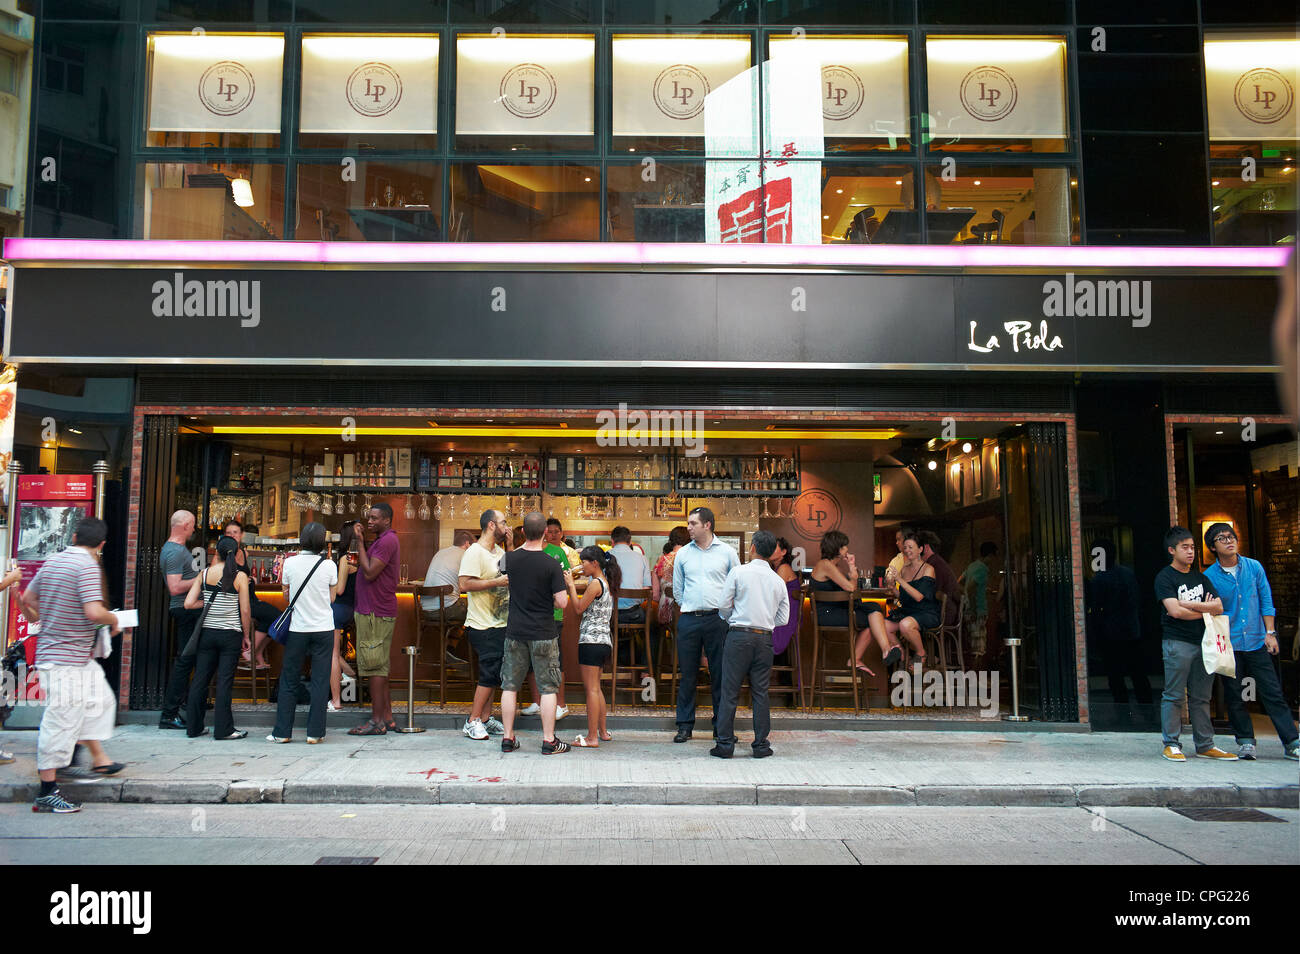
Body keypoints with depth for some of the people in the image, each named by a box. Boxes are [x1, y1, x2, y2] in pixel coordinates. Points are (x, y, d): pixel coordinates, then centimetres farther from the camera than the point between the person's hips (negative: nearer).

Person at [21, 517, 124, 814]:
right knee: (61, 721, -4)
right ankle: (47, 792, 2)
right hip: (66, 659, -10)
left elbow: (27, 599, 21)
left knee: (100, 699, 20)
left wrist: (39, 619, 41)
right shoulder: (88, 566, -17)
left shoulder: (51, 562, 10)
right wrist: (114, 620, -6)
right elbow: (94, 611, -26)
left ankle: (99, 758, 30)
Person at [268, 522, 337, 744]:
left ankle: (282, 732, 13)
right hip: (323, 628, -1)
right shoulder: (329, 565, -6)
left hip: (297, 629, 1)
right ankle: (315, 732, 6)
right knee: (320, 681, 4)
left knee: (289, 681, 10)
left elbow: (286, 596, 7)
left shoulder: (290, 563, -3)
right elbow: (332, 598, 2)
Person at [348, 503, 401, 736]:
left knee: (375, 667, -7)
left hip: (375, 615, -11)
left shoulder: (387, 541, -14)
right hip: (375, 612, 11)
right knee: (379, 668, 13)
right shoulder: (384, 540, 19)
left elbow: (370, 573, -20)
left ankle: (377, 722, -4)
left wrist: (360, 543, -14)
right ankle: (387, 718, 17)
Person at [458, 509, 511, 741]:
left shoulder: (499, 551, 14)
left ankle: (485, 718, 22)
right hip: (484, 626, -9)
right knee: (491, 674, -8)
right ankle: (472, 722, 2)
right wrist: (497, 582, -23)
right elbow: (465, 584, -23)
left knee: (493, 674, 13)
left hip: (500, 624, 9)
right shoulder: (475, 552, -15)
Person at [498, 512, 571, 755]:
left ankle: (508, 738, 16)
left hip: (515, 632, 3)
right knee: (548, 688, 5)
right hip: (543, 634, -3)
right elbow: (562, 603, -13)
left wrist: (523, 544, 28)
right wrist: (565, 584, 6)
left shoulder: (509, 559, -3)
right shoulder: (551, 565, -13)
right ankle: (549, 741, 7)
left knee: (510, 686, 12)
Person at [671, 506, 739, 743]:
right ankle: (685, 725, 12)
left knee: (720, 673, 2)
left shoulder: (727, 552, 3)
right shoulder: (683, 554, 9)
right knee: (687, 674, 4)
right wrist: (690, 608, 10)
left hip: (717, 619, -2)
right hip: (688, 620, 2)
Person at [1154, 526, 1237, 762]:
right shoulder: (1165, 577, -2)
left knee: (1201, 697, 9)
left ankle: (1205, 745, 15)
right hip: (1177, 643, -6)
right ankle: (1171, 744, 1)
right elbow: (1174, 610, -14)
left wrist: (1189, 605, -9)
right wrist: (1204, 610, -1)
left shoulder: (1200, 577, 17)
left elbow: (1218, 606, 6)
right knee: (1174, 696, -4)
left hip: (1202, 641, 6)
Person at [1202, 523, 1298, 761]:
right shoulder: (1209, 576, -3)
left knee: (1272, 692, 0)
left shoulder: (1254, 567, 3)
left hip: (1256, 642, 1)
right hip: (1228, 645, -1)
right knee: (1234, 697, 5)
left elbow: (1266, 601, 7)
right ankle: (1246, 742, 17)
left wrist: (1270, 633, 1)